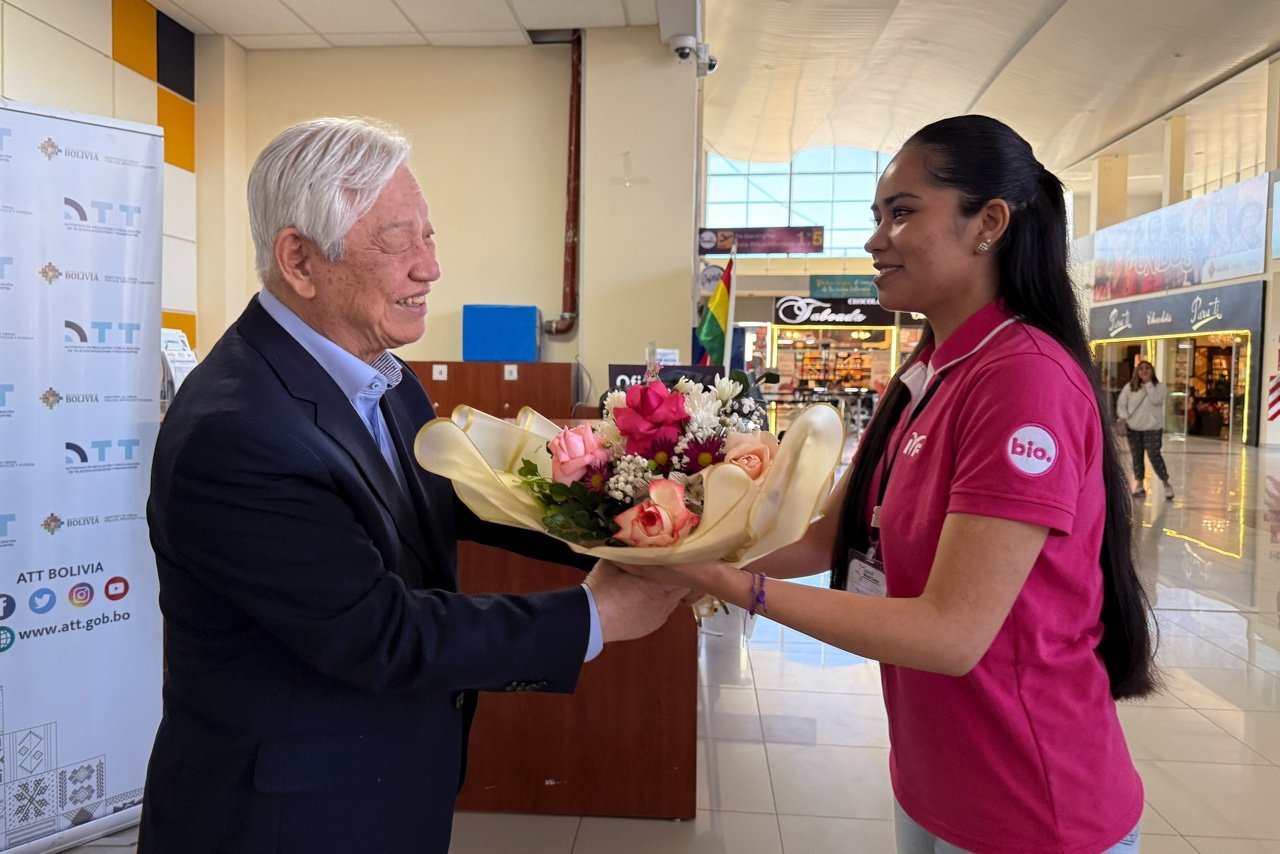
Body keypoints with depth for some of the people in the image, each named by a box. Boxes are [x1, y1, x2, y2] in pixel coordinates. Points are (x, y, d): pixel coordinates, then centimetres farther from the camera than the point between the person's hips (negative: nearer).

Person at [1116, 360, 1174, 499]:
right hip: (1133, 428, 3)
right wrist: (1123, 418, -8)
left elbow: (1156, 400, -19)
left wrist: (1148, 383, -16)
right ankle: (1139, 485, 15)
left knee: (1154, 455, -10)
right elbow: (1121, 403, 5)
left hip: (1152, 427, -3)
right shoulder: (1129, 387, 5)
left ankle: (1166, 484, 5)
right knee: (1137, 456, 7)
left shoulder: (1158, 386, -1)